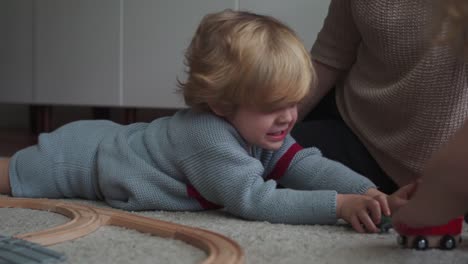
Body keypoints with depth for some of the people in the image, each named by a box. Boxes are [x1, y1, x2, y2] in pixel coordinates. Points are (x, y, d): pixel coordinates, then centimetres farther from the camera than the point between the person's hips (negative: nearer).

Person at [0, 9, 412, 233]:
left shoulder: (263, 132, -16)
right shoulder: (208, 137, -43)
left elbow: (309, 167, -22)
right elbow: (256, 201, -48)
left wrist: (372, 194, -38)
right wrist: (340, 205, -53)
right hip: (81, 156, -7)